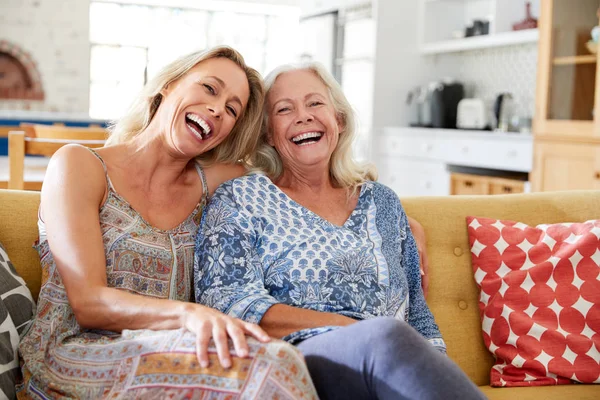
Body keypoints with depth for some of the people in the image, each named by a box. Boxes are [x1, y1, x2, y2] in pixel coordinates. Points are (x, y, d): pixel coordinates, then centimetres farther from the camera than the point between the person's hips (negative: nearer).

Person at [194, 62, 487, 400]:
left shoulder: (381, 202, 19)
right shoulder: (240, 198, 7)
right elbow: (225, 303, -6)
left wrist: (439, 370, -3)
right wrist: (361, 329, -14)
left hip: (390, 368, 3)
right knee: (384, 335, -34)